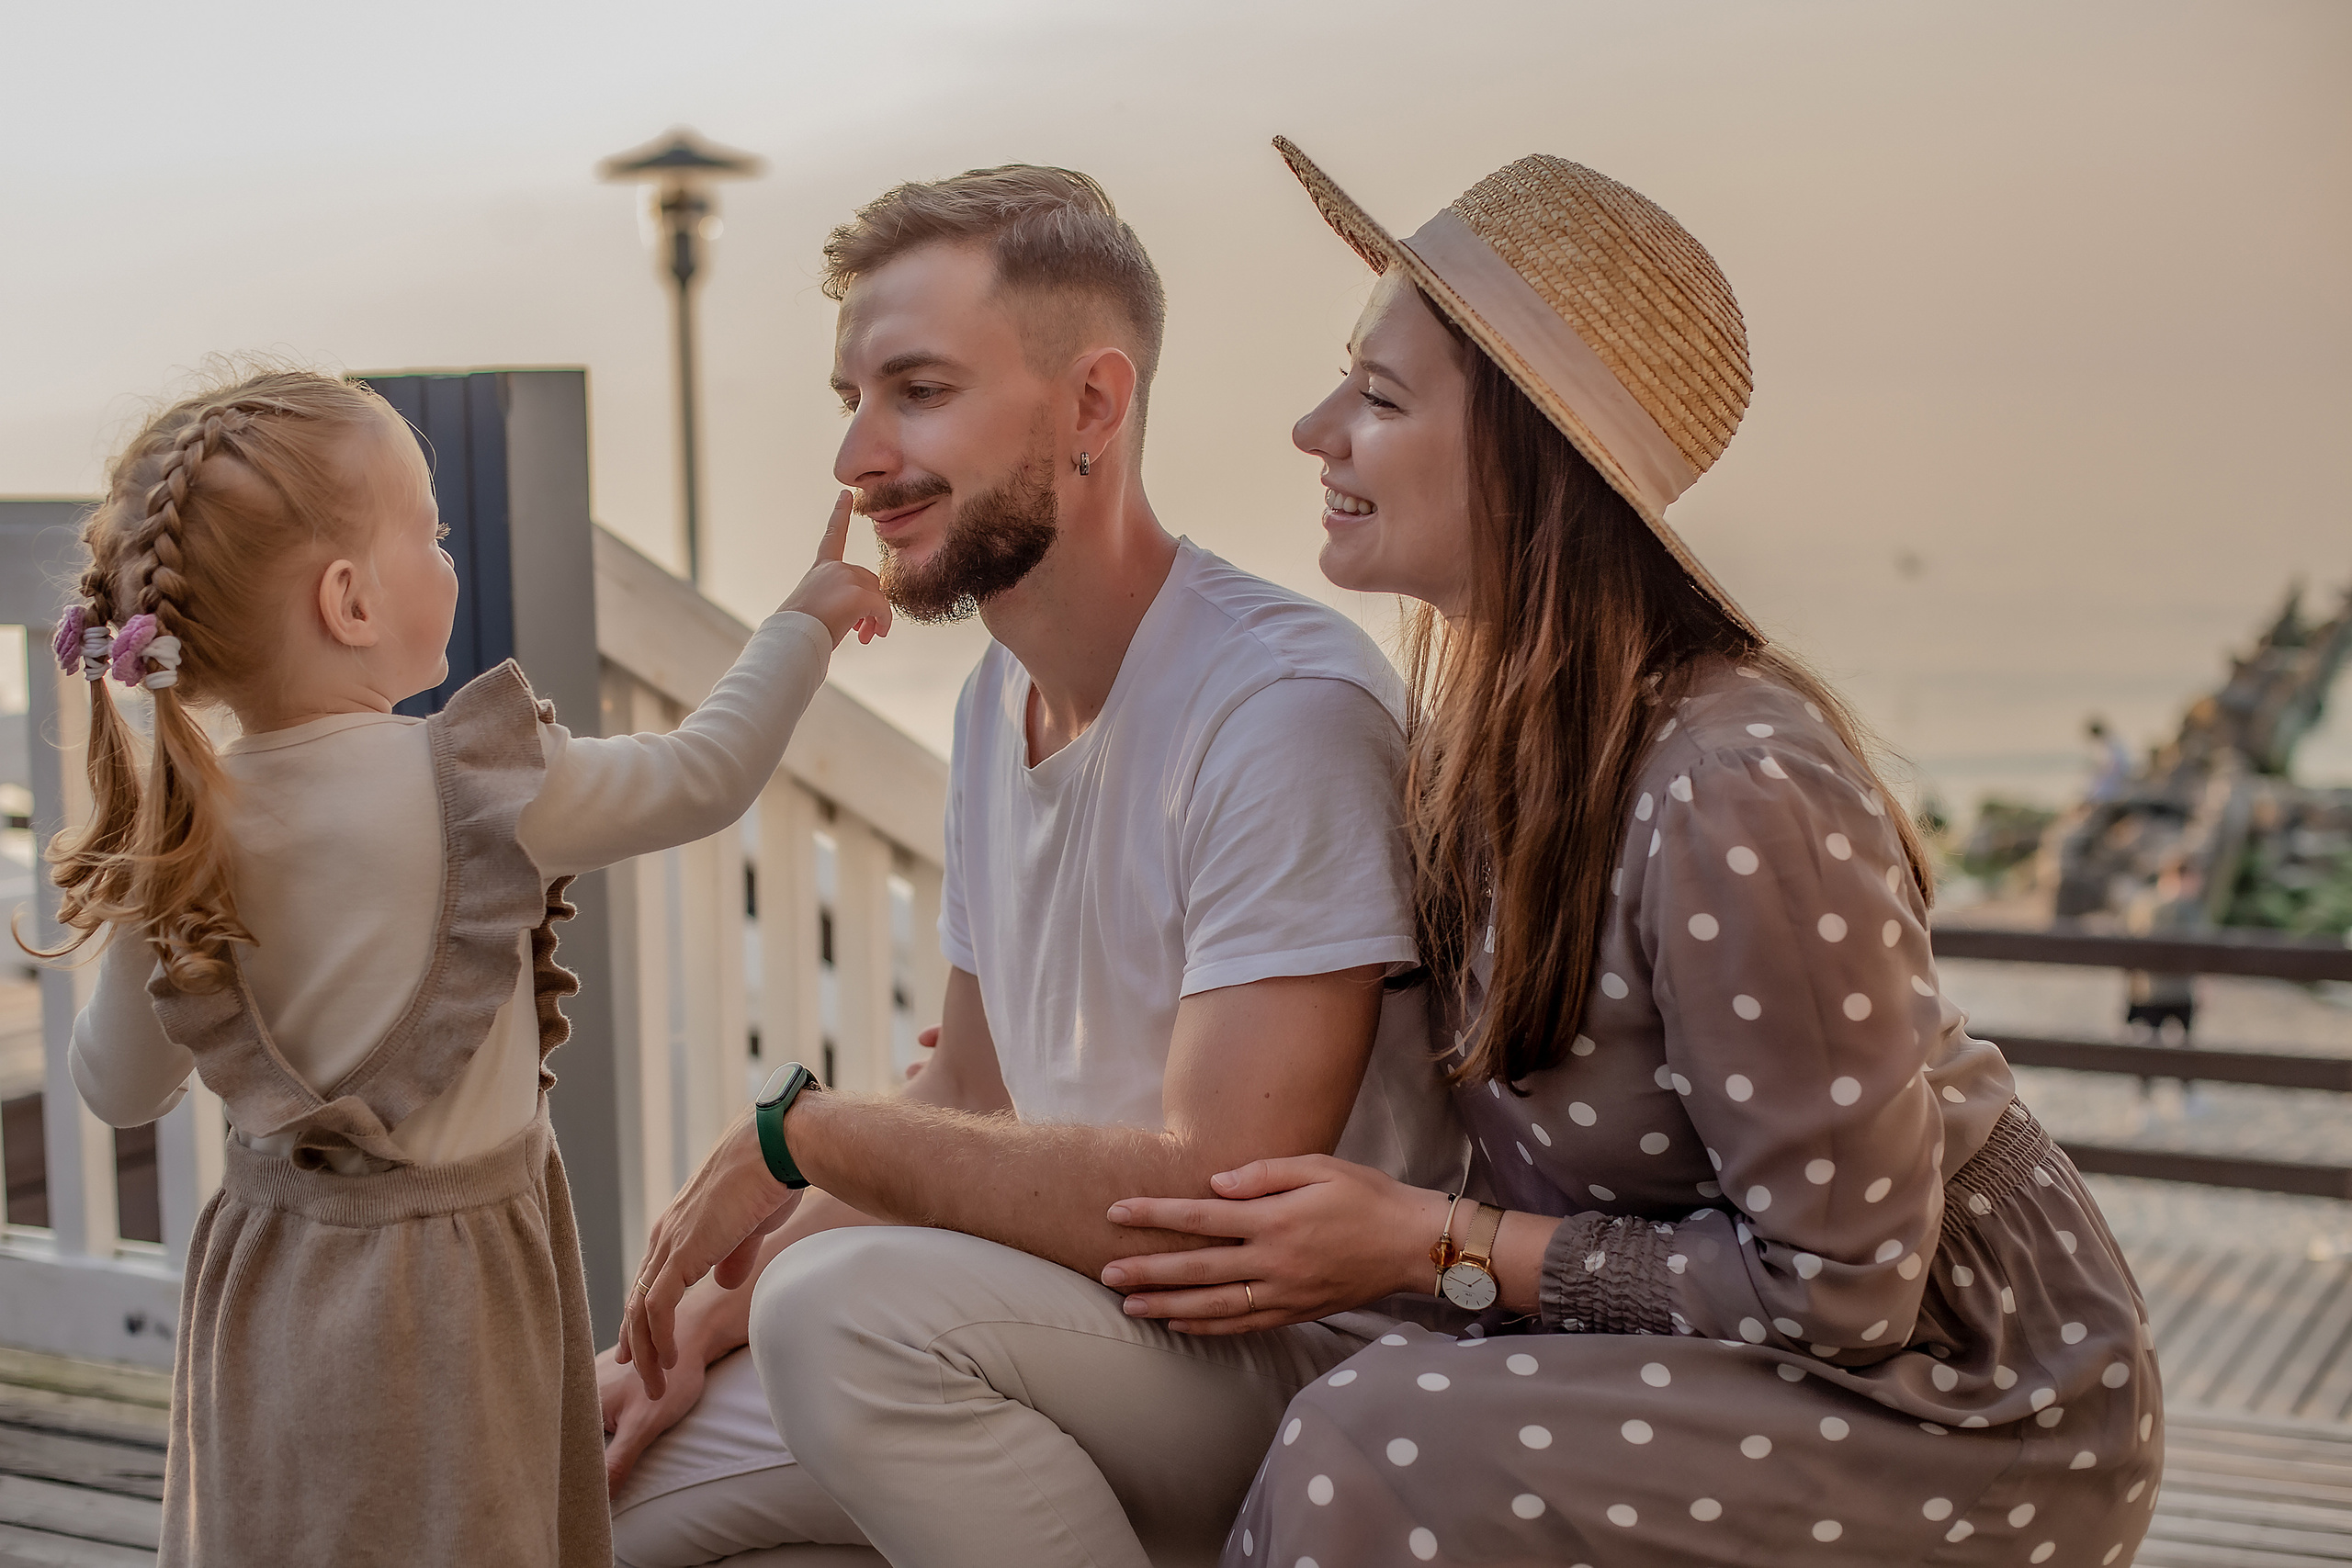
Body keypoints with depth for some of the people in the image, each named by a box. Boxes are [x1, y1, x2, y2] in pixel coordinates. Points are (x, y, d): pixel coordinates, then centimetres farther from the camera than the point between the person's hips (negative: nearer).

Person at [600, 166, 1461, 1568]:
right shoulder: (999, 699, 8)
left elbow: (1212, 1194, -29)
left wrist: (799, 1132, -19)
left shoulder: (1285, 706, -22)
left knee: (851, 1301, -31)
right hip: (1085, 1319, 8)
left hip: (1320, 1360, -8)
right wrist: (717, 1305, 2)